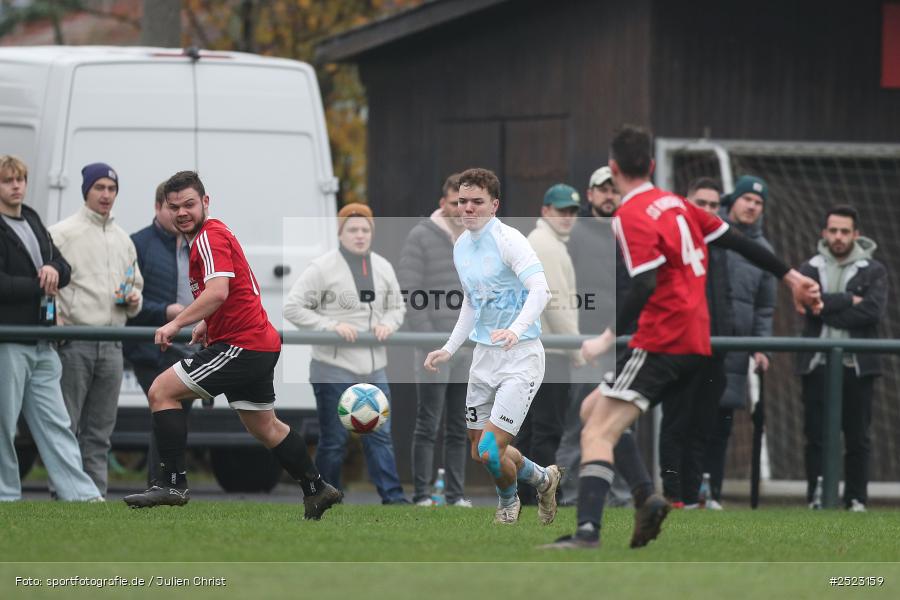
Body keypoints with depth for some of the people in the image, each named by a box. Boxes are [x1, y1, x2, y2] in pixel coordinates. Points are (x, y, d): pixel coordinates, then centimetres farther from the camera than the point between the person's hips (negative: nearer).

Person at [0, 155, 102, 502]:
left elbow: (64, 268, 18)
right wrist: (40, 286, -10)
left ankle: (81, 494, 1)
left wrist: (54, 271, -6)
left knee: (55, 422, 5)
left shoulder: (33, 223, 17)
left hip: (40, 342, 8)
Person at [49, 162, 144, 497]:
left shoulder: (123, 241, 19)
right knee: (66, 427, -7)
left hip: (111, 342, 6)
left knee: (100, 432, 8)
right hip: (74, 342, -6)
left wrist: (133, 300, 4)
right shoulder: (63, 233, -1)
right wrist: (54, 318, -19)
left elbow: (136, 288, 27)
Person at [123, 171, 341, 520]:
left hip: (241, 345, -11)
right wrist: (207, 323, 21)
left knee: (162, 391, -13)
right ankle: (316, 490, 33)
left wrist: (177, 323, -27)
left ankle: (172, 484, -15)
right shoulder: (212, 234, 19)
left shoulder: (210, 236, -13)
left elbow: (217, 292, -28)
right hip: (261, 344, 11)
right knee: (265, 428, 23)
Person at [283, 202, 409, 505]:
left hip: (373, 367, 5)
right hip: (334, 368, -5)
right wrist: (331, 325, -18)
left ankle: (393, 497, 2)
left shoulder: (382, 268, 11)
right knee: (333, 440, 2)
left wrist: (388, 324, -1)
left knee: (380, 435, 2)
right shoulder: (322, 268, -7)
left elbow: (397, 307, 22)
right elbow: (293, 308, -9)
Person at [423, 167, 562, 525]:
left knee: (490, 450, -15)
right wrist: (449, 350, 18)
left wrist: (516, 329, -43)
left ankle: (508, 501, 17)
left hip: (520, 357, -8)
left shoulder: (509, 240, -14)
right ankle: (542, 479, 35)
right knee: (479, 452, 9)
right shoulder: (461, 247, 10)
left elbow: (540, 290, -27)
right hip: (483, 357, 8)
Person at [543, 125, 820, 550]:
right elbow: (737, 242, 18)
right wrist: (791, 277, 26)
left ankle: (588, 530, -27)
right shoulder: (676, 203, 13)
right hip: (695, 343, 9)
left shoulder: (630, 216, -10)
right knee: (593, 410, 16)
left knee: (598, 431, -12)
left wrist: (608, 338, -23)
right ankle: (646, 497, 2)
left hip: (662, 341, -9)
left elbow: (645, 285, -22)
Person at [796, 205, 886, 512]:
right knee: (816, 435, 0)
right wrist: (849, 300, -11)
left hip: (857, 364, -1)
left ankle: (856, 498, 6)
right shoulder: (811, 268, 11)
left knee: (857, 437, 1)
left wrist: (828, 309, -11)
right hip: (817, 364, 1)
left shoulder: (874, 271, 6)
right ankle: (816, 497, 3)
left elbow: (874, 311, -11)